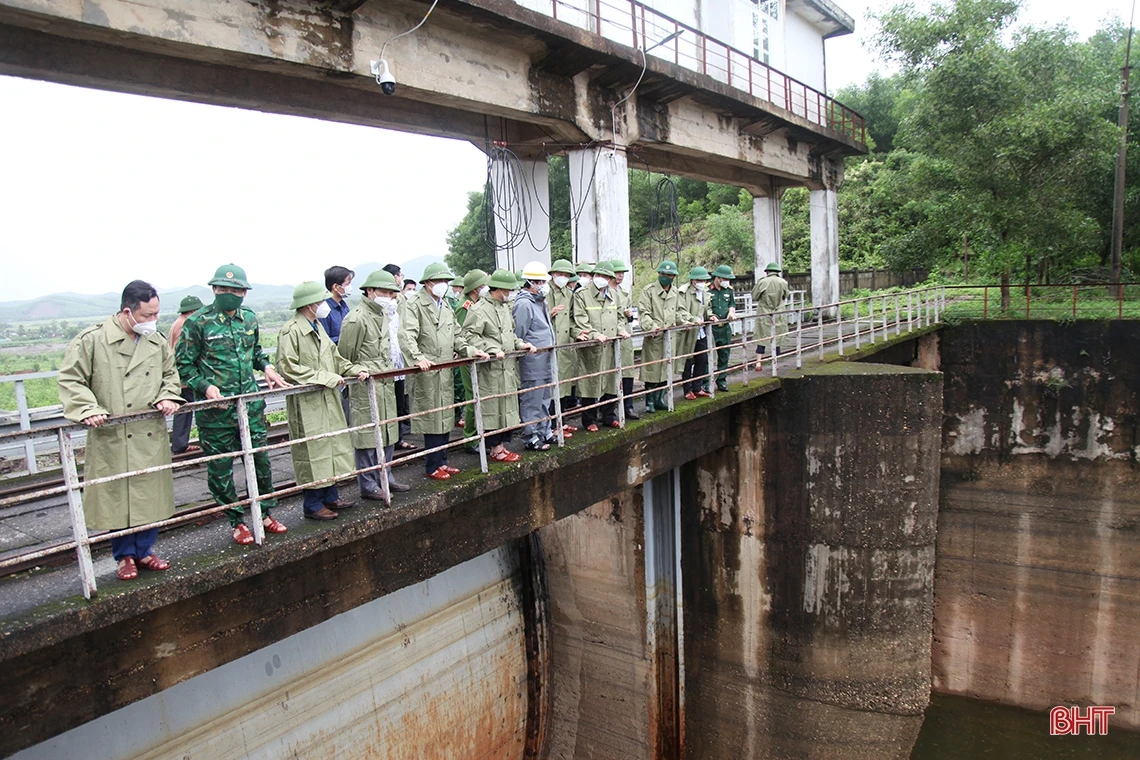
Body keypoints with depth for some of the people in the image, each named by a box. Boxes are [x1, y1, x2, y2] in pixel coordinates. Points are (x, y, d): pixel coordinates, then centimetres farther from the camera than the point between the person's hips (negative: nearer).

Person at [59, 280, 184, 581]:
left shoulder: (157, 341, 5)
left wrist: (167, 397, 0)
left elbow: (170, 374, 18)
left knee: (151, 494, 10)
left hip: (151, 436, 4)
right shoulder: (92, 340, -9)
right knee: (117, 496, 5)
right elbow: (70, 379, -4)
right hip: (111, 437, -4)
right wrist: (88, 409, -17)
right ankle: (125, 556, 23)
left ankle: (144, 551, 26)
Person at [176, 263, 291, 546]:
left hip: (251, 404, 4)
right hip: (215, 410, -4)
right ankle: (237, 522, 21)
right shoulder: (198, 322, -8)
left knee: (260, 460, 10)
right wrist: (205, 387, -18)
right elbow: (184, 364, -4)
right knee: (220, 469, 6)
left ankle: (264, 513, 27)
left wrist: (266, 366, 6)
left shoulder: (249, 318, 7)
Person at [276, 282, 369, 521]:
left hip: (327, 399, 9)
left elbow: (334, 357, 18)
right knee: (312, 451, 0)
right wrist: (327, 378, -20)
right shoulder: (290, 331, -14)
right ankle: (313, 505, 12)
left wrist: (356, 370, 1)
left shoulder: (318, 327, 14)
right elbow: (289, 368, -20)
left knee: (331, 447, 14)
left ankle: (330, 497, 27)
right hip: (306, 403, -9)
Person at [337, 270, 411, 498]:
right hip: (365, 386, -9)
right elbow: (345, 357, -10)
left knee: (388, 432, 15)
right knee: (367, 436, -1)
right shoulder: (356, 319, -15)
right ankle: (368, 485, 9)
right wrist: (357, 374, -2)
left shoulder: (383, 315, 15)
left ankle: (385, 478, 27)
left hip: (386, 384, 9)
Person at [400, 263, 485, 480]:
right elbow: (407, 336, -19)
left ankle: (442, 461, 24)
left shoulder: (446, 308, 21)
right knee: (433, 419, -3)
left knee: (445, 418, 13)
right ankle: (432, 467, 7)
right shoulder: (415, 306, -6)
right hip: (427, 373, -8)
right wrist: (417, 358, -35)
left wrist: (470, 351, 7)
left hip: (446, 372, 8)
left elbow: (456, 336, 25)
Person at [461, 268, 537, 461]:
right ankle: (496, 449, 10)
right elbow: (469, 335, -16)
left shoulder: (504, 307, 17)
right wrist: (492, 349, -23)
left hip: (508, 367, 9)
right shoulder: (479, 309, -12)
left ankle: (503, 445, 23)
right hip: (491, 369, -9)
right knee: (493, 408, -1)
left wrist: (520, 344, 9)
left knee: (508, 407, 12)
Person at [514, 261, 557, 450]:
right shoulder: (524, 304, -16)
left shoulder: (540, 302, 16)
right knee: (531, 402, -1)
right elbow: (517, 336, -17)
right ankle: (531, 438, 7)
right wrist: (525, 351, -14)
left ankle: (544, 433, 29)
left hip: (545, 362, 10)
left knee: (545, 399, 18)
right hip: (532, 364, -10)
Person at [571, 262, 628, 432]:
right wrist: (594, 334, -23)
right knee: (590, 382, -1)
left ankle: (608, 416, 24)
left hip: (610, 346, 6)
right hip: (590, 347, -6)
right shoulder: (581, 294, -5)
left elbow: (617, 316, 25)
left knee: (610, 381, 11)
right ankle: (589, 420, 10)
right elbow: (581, 320, -12)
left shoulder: (612, 294, 15)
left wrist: (619, 330, 7)